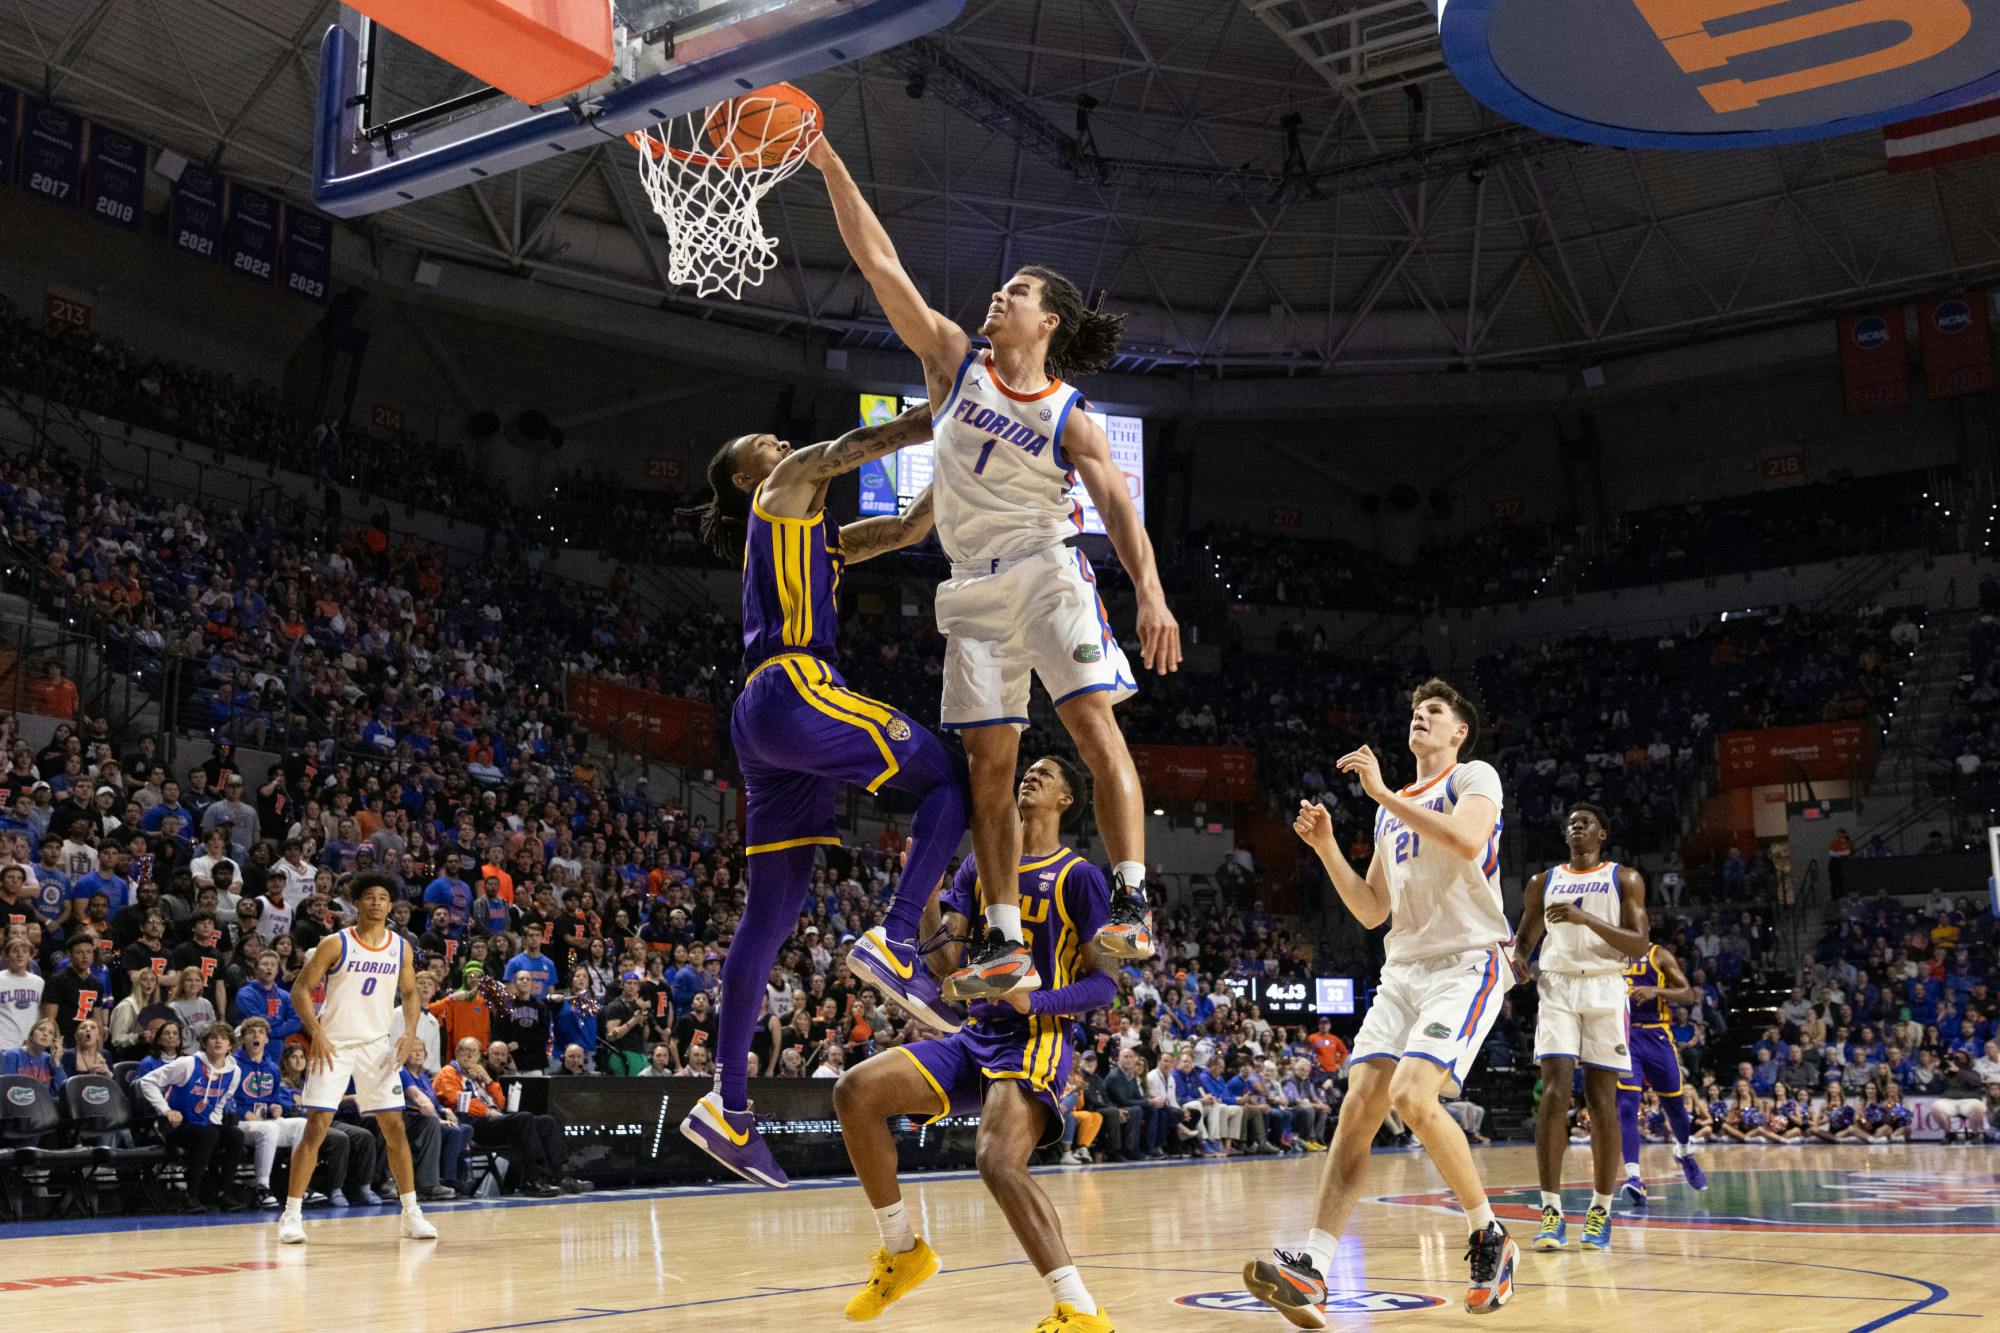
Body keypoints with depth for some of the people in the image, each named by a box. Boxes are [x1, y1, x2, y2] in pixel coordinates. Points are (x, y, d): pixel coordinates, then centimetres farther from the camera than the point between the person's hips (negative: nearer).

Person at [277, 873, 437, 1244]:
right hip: (334, 1045, -3)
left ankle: (411, 1212, 11)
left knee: (394, 1126, 3)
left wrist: (409, 1033, -3)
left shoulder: (401, 947, 2)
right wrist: (316, 1033, -19)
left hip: (377, 1045, 3)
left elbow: (409, 992, 13)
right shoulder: (336, 944, -9)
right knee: (316, 1127, -7)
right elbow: (300, 989, -7)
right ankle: (292, 1214, 1)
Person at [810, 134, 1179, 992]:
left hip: (1046, 572, -3)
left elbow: (1119, 507, -10)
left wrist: (1151, 595, -25)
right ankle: (1004, 944, 2)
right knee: (988, 760, 0)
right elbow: (880, 263, 6)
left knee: (1096, 727, -17)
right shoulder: (955, 361, 9)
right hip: (973, 590, 3)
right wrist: (831, 167, 1)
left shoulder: (1070, 416, 0)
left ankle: (1133, 905, -17)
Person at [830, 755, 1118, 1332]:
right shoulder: (979, 865, 14)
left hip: (1036, 1040, -6)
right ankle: (902, 1251, 2)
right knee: (855, 1090, -13)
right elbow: (945, 964, 6)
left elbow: (1106, 983, -4)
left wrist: (1036, 1001, -20)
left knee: (999, 1162, -30)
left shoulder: (1079, 877, -2)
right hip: (975, 1035, 6)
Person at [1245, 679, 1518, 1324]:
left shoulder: (1475, 777, 2)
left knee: (1413, 1095, -24)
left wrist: (1382, 792, -17)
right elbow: (1372, 911, 21)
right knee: (1359, 1106, -9)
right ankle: (1311, 1269, -16)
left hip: (1468, 962, -7)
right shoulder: (1391, 810, 23)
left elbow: (1467, 841, -21)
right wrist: (1326, 846, 9)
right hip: (1403, 969, 7)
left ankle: (1490, 1238, -4)